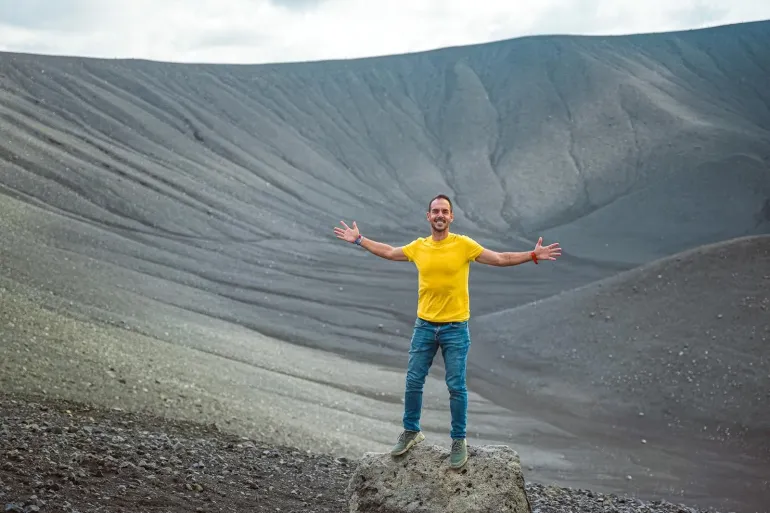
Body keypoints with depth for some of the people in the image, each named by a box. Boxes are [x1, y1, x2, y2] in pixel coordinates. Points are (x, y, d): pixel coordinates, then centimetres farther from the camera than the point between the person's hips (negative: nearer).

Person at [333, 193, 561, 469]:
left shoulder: (464, 244, -7)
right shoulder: (418, 247, 3)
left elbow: (501, 259, -5)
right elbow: (388, 252, 19)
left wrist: (533, 255, -14)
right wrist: (359, 239, 20)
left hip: (455, 328, -3)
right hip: (424, 326, 3)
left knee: (456, 387, 1)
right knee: (413, 382, 8)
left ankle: (459, 441, 14)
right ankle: (411, 431, 26)